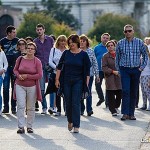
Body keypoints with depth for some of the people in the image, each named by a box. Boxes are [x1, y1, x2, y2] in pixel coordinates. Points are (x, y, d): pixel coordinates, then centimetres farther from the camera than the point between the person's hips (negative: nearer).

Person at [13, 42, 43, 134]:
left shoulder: (37, 61, -6)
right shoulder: (20, 59, 1)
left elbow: (40, 75, -9)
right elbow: (15, 69, 12)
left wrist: (27, 76, -15)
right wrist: (18, 75, -9)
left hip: (32, 86, -1)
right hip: (20, 86, 1)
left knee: (31, 107, 8)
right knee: (21, 106, -9)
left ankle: (29, 126, 19)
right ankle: (21, 127, -8)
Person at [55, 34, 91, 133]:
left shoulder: (83, 54, -1)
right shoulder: (66, 53, 5)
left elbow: (87, 70, 0)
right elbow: (59, 66, 8)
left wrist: (86, 83, -5)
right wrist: (57, 79, 2)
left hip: (78, 82, -2)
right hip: (66, 82, 2)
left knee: (76, 103, -7)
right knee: (68, 103, 8)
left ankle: (76, 125, -4)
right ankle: (70, 121, 30)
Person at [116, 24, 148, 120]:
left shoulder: (139, 42, 2)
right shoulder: (120, 43, 2)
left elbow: (145, 55, 12)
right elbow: (117, 57, 11)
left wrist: (142, 67, 3)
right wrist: (118, 69, 6)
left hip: (136, 70, 1)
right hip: (124, 70, -1)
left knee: (134, 92, 4)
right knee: (126, 91, -11)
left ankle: (131, 113, 10)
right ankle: (125, 113, -12)